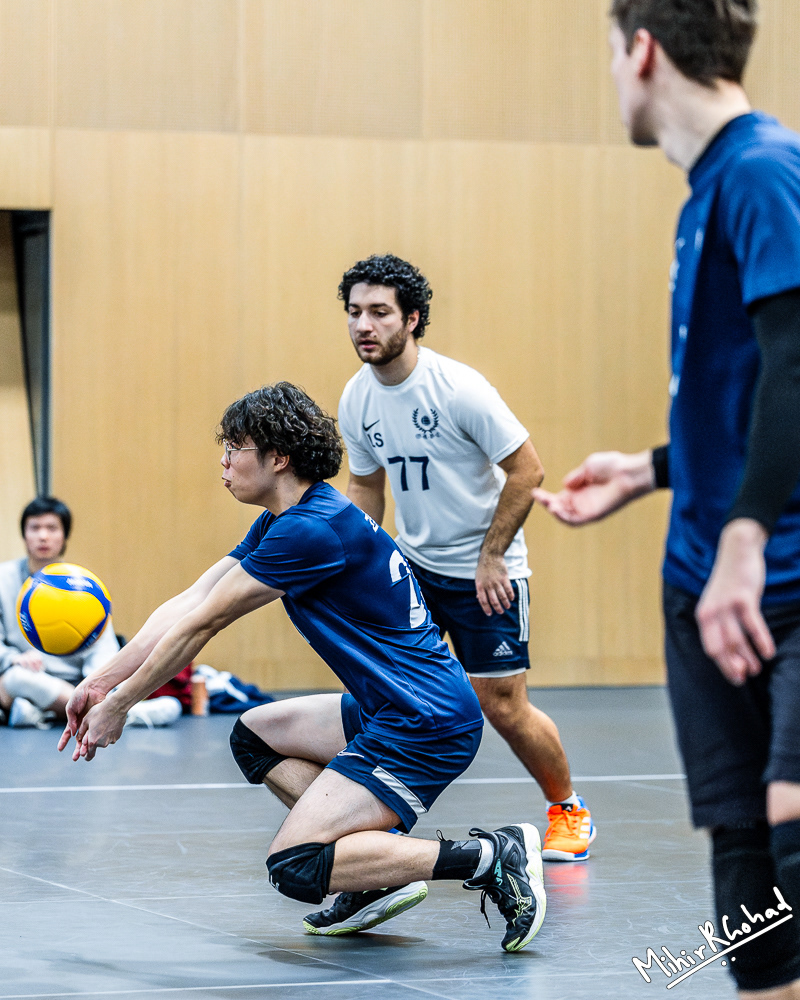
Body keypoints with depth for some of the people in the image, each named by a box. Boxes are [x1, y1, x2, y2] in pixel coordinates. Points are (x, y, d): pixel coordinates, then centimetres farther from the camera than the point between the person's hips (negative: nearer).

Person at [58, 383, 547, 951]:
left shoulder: (311, 531, -19)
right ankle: (381, 875, 10)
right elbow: (189, 604, 12)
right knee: (254, 736, 21)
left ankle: (489, 857, -15)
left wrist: (121, 704, -4)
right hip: (386, 710, 10)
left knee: (294, 867, -15)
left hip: (428, 724, -10)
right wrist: (103, 682, 6)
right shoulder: (281, 523, 12)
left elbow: (199, 626, -13)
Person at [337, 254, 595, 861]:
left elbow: (527, 470, -16)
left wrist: (491, 558, -16)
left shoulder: (458, 388, -21)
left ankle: (568, 809, 21)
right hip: (411, 563, 5)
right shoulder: (357, 400, -3)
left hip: (485, 571, -5)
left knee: (503, 707, -3)